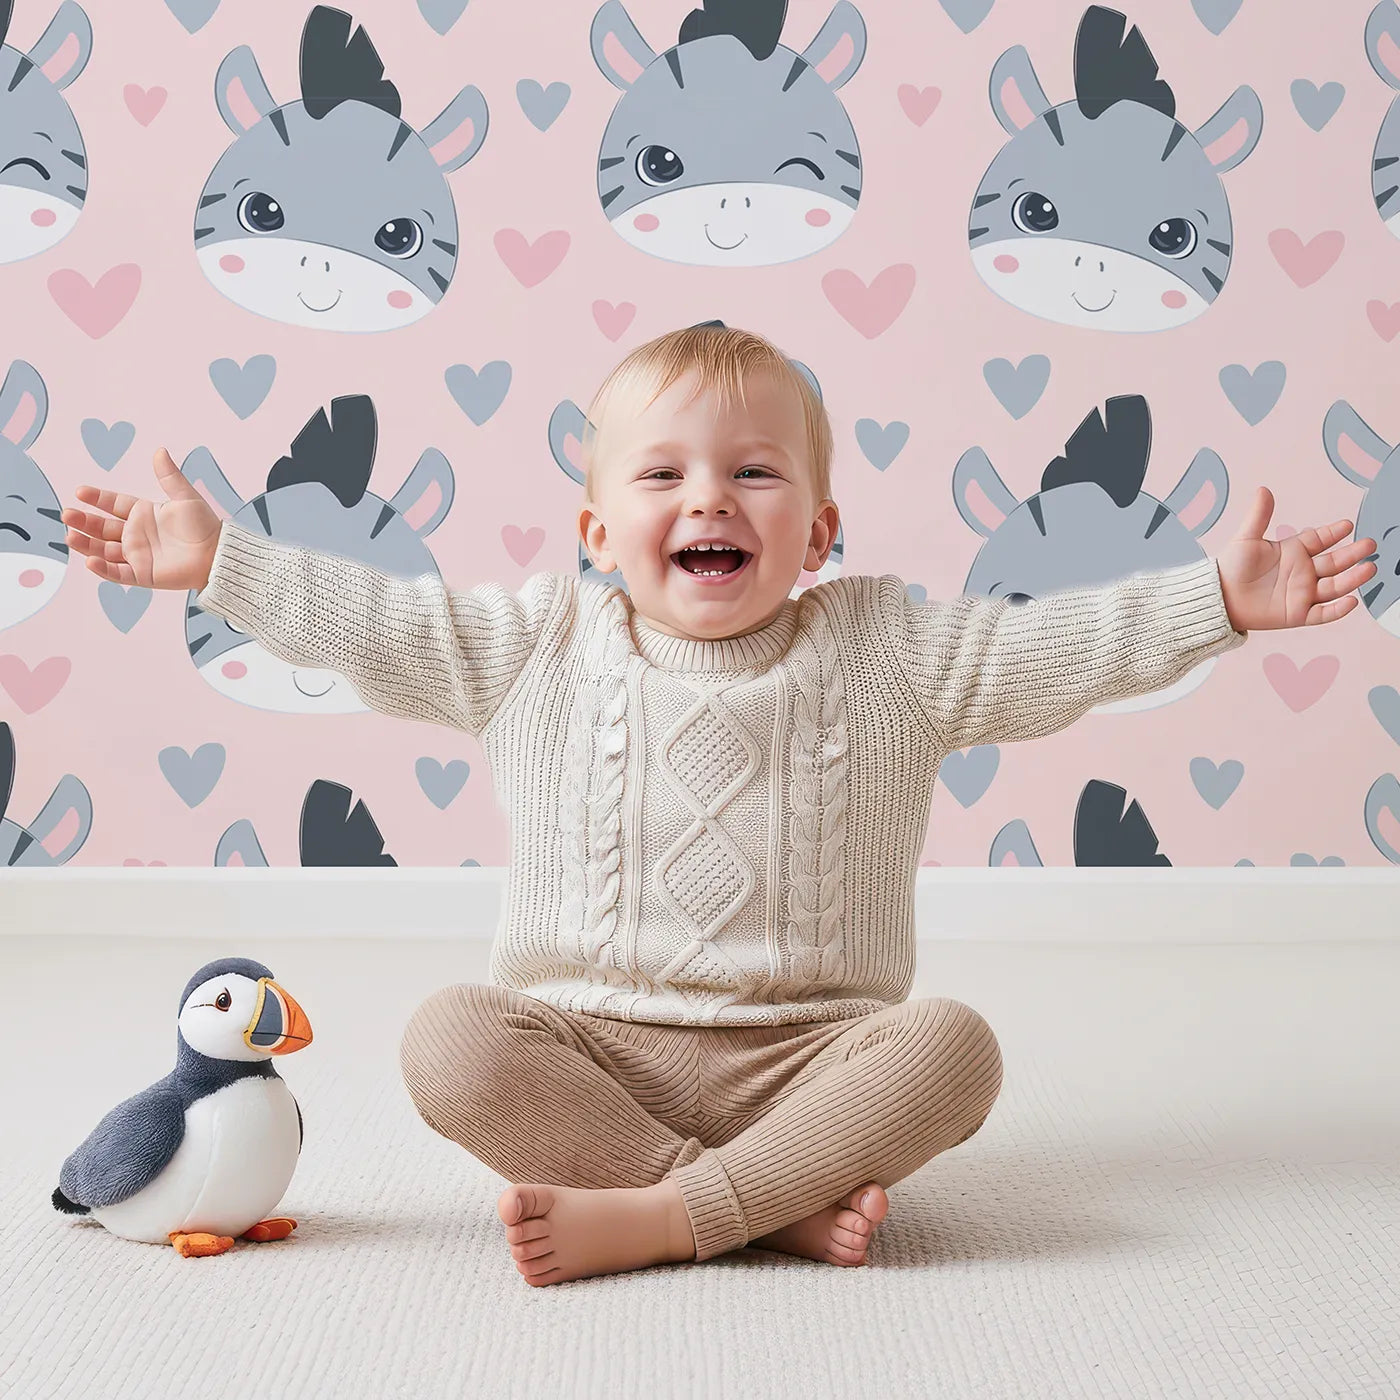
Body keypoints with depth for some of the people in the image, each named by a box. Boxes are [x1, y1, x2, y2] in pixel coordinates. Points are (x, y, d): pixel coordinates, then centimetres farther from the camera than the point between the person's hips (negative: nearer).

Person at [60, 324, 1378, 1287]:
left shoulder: (886, 652, 3)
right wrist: (218, 559, 2)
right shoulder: (540, 651, 5)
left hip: (804, 1054, 0)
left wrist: (1219, 597, -8)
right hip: (583, 1043, 1)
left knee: (950, 1044, -27)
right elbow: (369, 621, 6)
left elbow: (1059, 643, 0)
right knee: (448, 1039, -27)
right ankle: (776, 1202, -29)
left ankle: (652, 1217, -30)